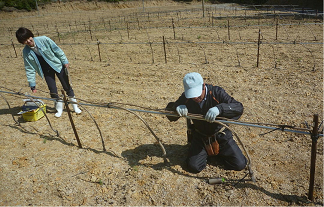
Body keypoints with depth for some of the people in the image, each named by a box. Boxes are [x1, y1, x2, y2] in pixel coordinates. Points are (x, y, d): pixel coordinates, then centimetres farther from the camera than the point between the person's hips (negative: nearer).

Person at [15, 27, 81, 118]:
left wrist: (65, 61, -6)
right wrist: (32, 85, -6)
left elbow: (57, 50, -9)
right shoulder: (26, 52, -11)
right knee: (52, 90, -1)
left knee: (66, 86, 3)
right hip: (46, 70, 2)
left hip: (57, 65, -2)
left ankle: (75, 105, 20)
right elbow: (29, 69, -6)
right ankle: (59, 108, 20)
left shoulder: (44, 40, -20)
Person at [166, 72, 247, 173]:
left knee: (239, 165, -7)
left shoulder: (216, 92, -21)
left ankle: (218, 151, 22)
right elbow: (171, 117, -7)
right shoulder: (185, 98, -13)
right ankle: (206, 153, 19)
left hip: (221, 135, -1)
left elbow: (239, 107, -30)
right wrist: (176, 107, -33)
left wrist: (219, 109, -51)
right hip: (199, 136, 1)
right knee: (194, 167, -13)